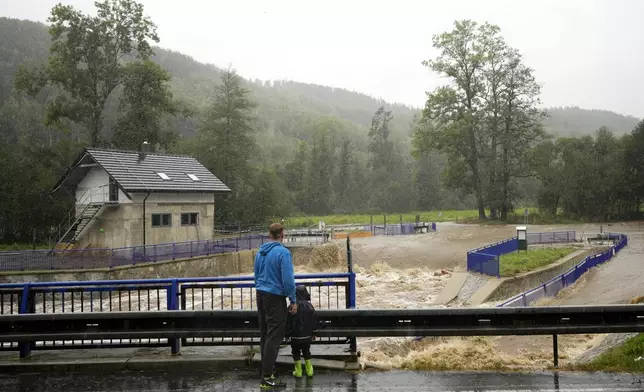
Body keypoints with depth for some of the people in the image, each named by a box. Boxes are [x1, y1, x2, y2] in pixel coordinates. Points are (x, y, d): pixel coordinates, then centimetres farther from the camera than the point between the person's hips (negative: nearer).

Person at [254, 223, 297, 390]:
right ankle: (267, 377, -6)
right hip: (275, 297, -8)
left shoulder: (260, 252, 7)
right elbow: (288, 280, -18)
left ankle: (267, 368, 23)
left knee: (265, 334, 15)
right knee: (274, 336, -5)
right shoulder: (283, 252, -16)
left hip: (260, 295, 8)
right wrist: (293, 301, -9)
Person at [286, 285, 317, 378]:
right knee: (306, 351, 17)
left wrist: (287, 333, 3)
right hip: (307, 335, 3)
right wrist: (314, 332, 13)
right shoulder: (309, 306, -4)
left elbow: (288, 322, -8)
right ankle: (309, 370, 18)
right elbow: (314, 320, 3)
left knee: (296, 352, 10)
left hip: (295, 335, -3)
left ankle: (298, 371, 11)